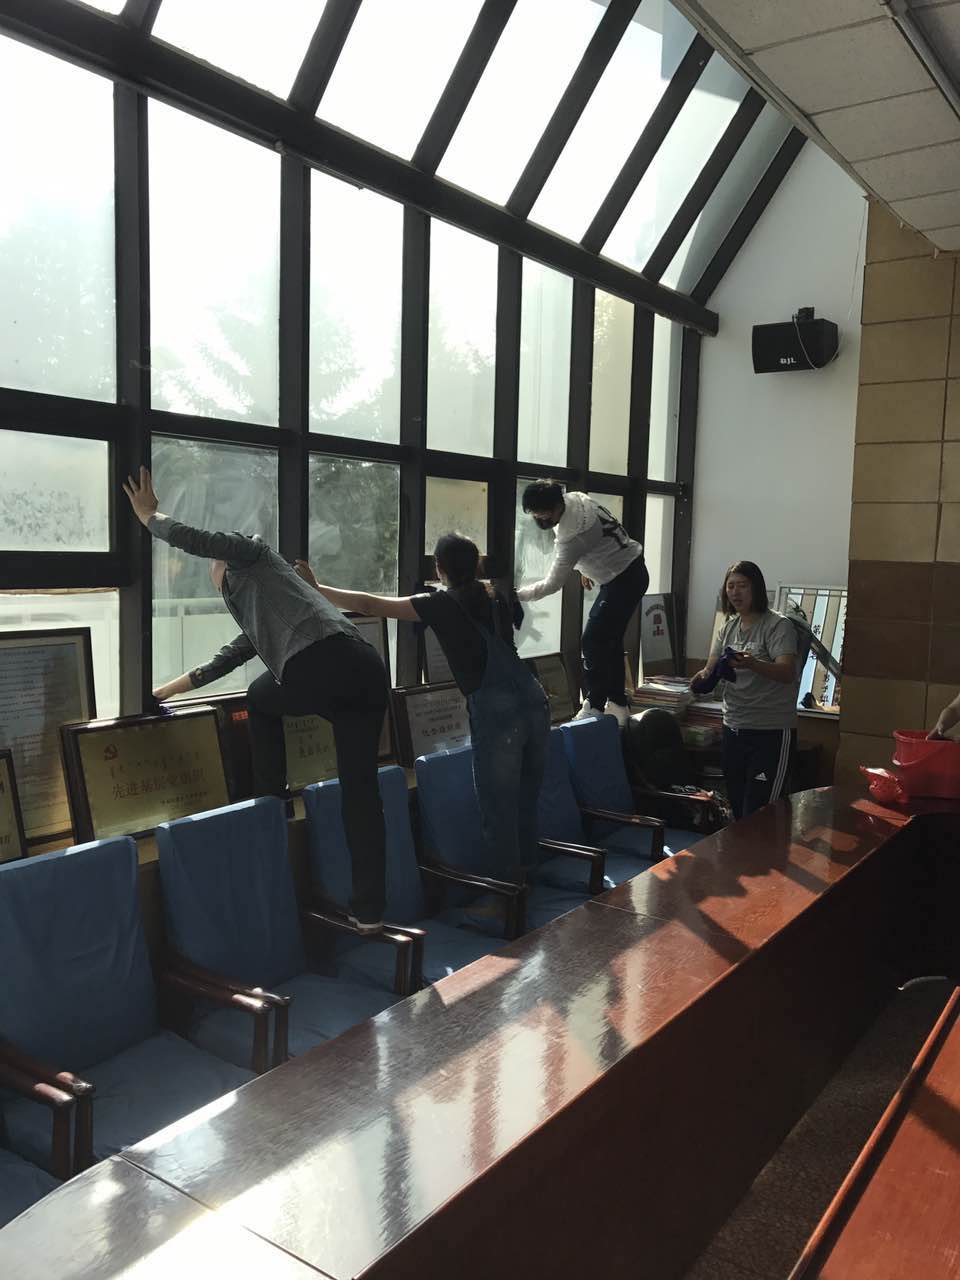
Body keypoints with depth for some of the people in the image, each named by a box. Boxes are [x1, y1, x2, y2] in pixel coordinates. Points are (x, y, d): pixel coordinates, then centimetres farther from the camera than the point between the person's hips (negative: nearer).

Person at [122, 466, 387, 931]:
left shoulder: (251, 553, 21)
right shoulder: (256, 617, 40)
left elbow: (192, 539, 8)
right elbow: (226, 660, 45)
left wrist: (149, 515, 26)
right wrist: (172, 688, 54)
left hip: (323, 662, -8)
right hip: (367, 668, 8)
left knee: (261, 700, 26)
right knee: (361, 789, 9)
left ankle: (270, 801, 27)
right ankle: (368, 910, 10)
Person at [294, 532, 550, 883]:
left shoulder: (441, 604, 1)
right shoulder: (497, 597, 16)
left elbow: (369, 605, 1)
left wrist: (317, 589, 12)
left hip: (496, 712, -7)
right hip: (535, 700, 7)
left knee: (498, 808, 3)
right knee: (526, 800, 18)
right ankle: (526, 869, 29)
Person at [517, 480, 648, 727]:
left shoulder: (571, 535, -30)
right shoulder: (573, 498, -5)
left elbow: (552, 585, -22)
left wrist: (515, 594, -15)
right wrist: (585, 568, 21)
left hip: (625, 580, -10)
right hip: (629, 571, 10)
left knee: (593, 642, -10)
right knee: (609, 641, 12)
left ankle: (593, 707, -3)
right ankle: (616, 705, 18)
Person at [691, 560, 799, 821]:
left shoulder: (778, 625, -9)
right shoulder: (728, 627, 11)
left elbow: (787, 673, -22)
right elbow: (711, 669, 5)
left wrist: (751, 664, -41)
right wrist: (702, 677, -19)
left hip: (771, 732, -6)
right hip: (734, 729, 6)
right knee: (737, 810, 13)